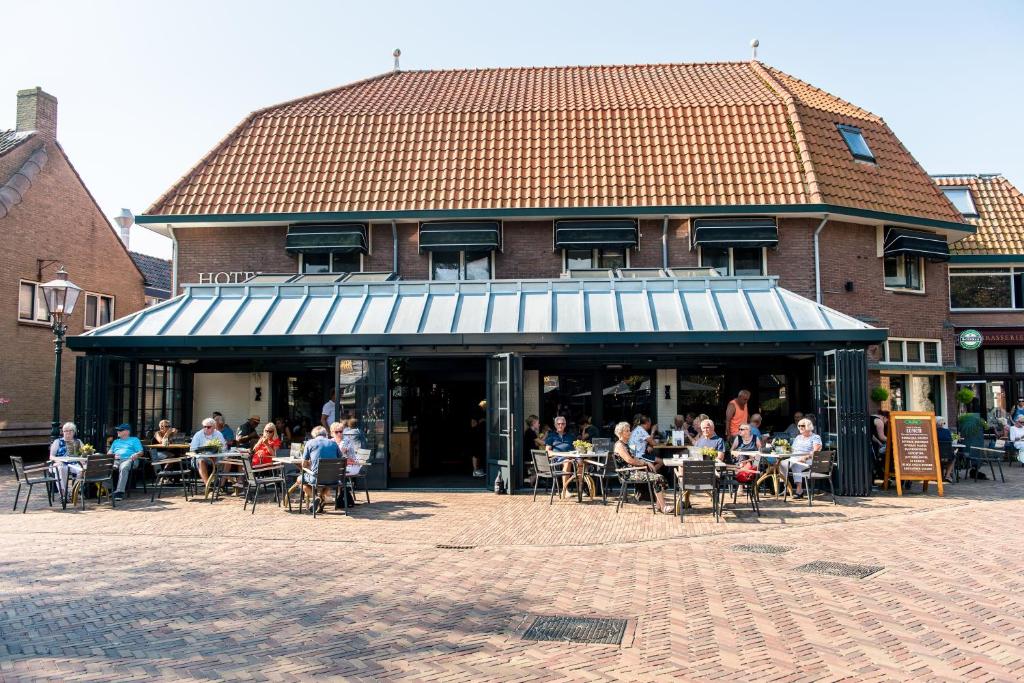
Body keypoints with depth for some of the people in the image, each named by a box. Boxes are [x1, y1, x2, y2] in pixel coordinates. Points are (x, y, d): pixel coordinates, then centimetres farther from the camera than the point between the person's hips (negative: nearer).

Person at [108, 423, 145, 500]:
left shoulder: (134, 440, 23)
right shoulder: (116, 441, 37)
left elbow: (141, 452, 11)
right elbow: (109, 453, 25)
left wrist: (136, 455, -13)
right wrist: (112, 455, 1)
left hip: (128, 459, -4)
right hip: (115, 460, 4)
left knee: (123, 468, -40)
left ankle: (119, 491, -48)